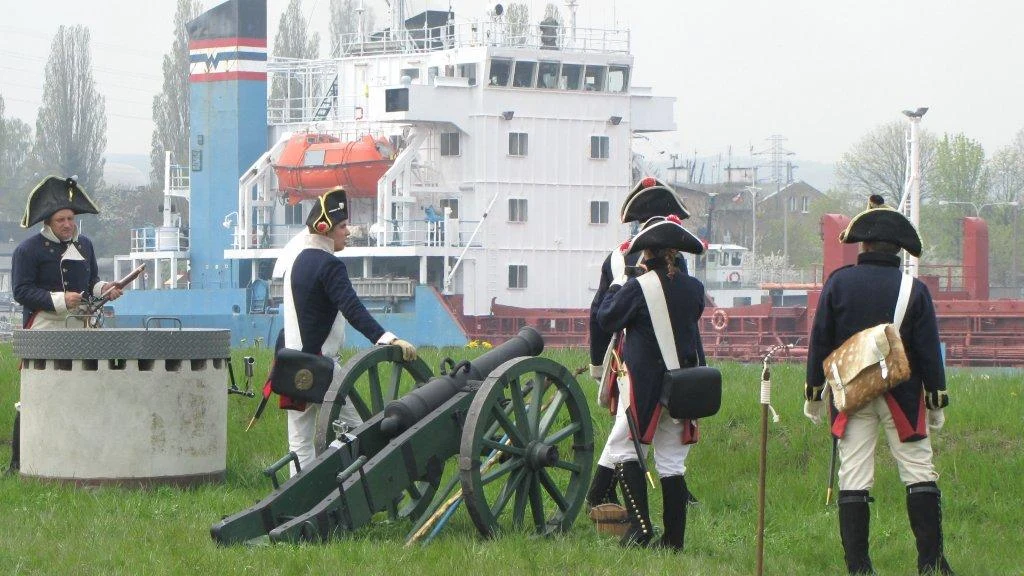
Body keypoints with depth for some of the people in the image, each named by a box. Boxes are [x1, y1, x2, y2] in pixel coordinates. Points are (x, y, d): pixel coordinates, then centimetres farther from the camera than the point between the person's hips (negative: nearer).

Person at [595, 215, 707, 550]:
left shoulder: (638, 287, -13)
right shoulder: (693, 288, 1)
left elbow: (606, 319, -4)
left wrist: (616, 287, 13)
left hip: (643, 384, -5)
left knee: (623, 448, 6)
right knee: (672, 462, 9)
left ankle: (639, 524, -9)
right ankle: (674, 539, 7)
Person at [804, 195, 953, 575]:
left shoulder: (838, 282, -3)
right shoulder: (914, 289, -3)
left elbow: (820, 341, 0)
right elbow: (928, 349, -1)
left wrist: (813, 392, 9)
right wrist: (936, 400, 6)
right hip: (902, 395, 0)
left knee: (854, 477, 2)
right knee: (919, 473, 5)